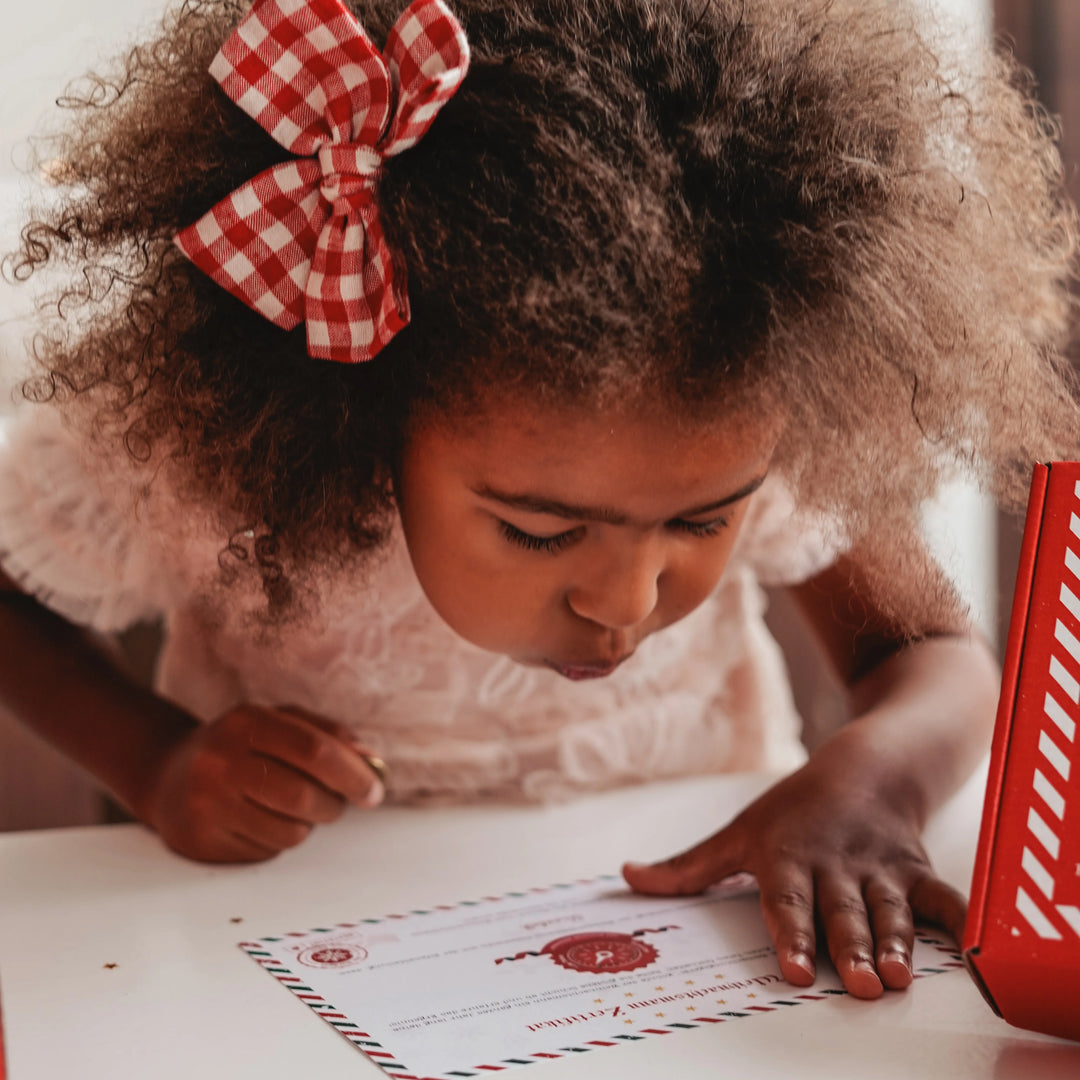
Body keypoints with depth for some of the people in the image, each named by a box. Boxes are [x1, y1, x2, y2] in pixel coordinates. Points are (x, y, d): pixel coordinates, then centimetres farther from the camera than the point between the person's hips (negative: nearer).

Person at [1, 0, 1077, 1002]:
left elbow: (938, 659, -8)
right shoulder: (171, 447, -23)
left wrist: (870, 773, -29)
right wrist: (158, 767, -20)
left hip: (692, 891, 1)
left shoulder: (747, 426, -20)